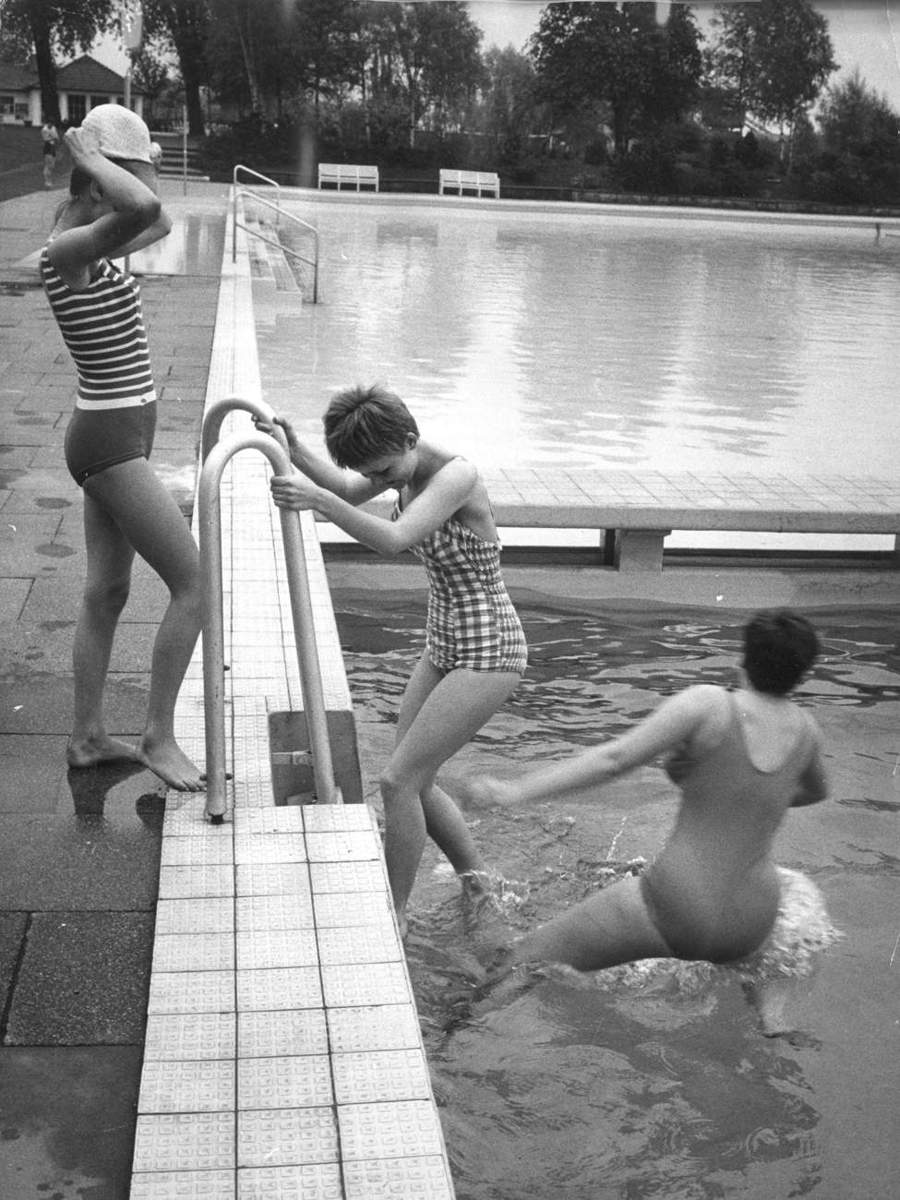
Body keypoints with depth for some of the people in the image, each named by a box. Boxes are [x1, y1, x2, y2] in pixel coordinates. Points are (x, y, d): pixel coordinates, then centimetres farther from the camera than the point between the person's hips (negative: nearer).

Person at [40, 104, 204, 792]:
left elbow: (157, 223, 26)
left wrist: (97, 155, 15)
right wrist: (88, 155, -21)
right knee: (194, 584, -6)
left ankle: (88, 737, 25)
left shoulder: (89, 243, 10)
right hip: (112, 441, -10)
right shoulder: (67, 249, -19)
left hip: (116, 435, 10)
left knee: (107, 593, 15)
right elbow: (145, 210, -38)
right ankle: (159, 736, 3)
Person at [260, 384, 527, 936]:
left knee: (399, 781, -10)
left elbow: (392, 539, -37)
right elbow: (350, 492, -2)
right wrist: (296, 451, -19)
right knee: (414, 782, 12)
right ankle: (481, 886, 30)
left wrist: (316, 498, -49)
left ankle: (394, 917, 5)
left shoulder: (458, 476, -25)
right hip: (445, 647, 9)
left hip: (489, 654, -9)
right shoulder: (407, 460, 1)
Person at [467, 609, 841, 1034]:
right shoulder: (805, 728, 4)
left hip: (671, 912, -5)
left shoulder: (706, 704, -13)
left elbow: (612, 758, -20)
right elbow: (817, 791, 26)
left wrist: (516, 791, -20)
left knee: (520, 967, 6)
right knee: (794, 891, 39)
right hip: (746, 928, 5)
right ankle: (770, 1003, 22)